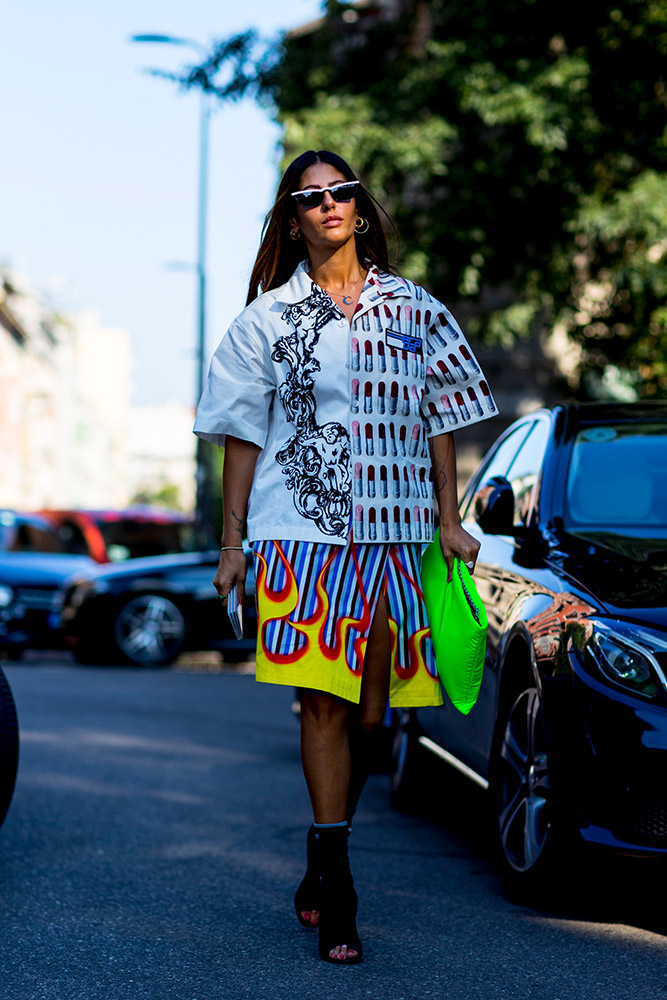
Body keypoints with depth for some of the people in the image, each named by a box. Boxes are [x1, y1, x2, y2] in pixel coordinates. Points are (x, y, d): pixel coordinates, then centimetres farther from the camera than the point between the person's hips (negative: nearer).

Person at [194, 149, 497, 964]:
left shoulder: (413, 309, 12)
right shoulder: (269, 317, 8)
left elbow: (438, 421, 14)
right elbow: (243, 435, 7)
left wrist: (449, 522, 6)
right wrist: (232, 543, 2)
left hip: (392, 533, 2)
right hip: (304, 533, -2)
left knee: (366, 716, 4)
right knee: (324, 705, -11)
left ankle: (321, 870, 21)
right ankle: (336, 896, -9)